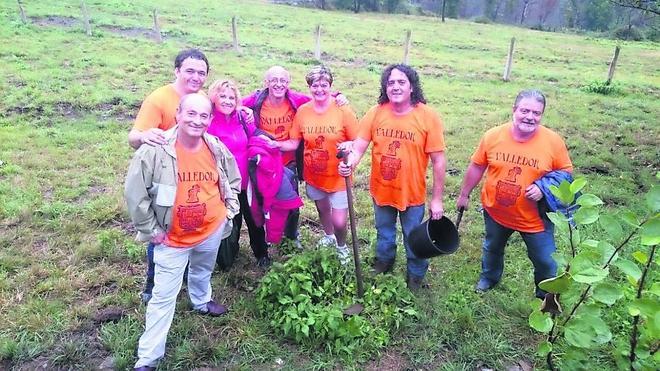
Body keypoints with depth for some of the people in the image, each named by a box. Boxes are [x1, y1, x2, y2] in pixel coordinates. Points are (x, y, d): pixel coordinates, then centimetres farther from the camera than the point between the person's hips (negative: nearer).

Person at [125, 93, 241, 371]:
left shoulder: (218, 149, -9)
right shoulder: (157, 150, -23)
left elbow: (233, 182, 9)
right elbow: (135, 192, -17)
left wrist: (229, 211, 3)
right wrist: (151, 230, -13)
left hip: (212, 230, 4)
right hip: (172, 238, -4)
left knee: (202, 271, 31)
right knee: (163, 297, 3)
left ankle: (202, 302, 62)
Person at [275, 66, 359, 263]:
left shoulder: (343, 110, -15)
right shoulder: (302, 111, -6)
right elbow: (293, 143, -2)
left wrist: (349, 145, -31)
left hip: (338, 177, -3)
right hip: (313, 176, 3)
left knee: (339, 222, -2)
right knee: (323, 209, 26)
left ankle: (341, 247, 33)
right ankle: (329, 237, 57)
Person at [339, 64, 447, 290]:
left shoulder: (428, 117, -18)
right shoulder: (376, 112, -11)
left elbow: (438, 160, -14)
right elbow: (359, 146, -11)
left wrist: (437, 199, -12)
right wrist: (350, 162, -35)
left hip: (412, 194, -3)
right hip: (381, 191, 3)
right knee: (384, 233, 27)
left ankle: (416, 275, 43)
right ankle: (383, 263, 54)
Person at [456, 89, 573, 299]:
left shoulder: (553, 141, -17)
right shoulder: (493, 136, -14)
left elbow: (565, 173, -5)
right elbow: (476, 167, -2)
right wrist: (464, 194, 6)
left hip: (535, 218, -2)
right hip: (495, 212, 2)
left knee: (545, 261, 11)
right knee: (492, 248, 27)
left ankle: (546, 296, 41)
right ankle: (489, 277, 56)